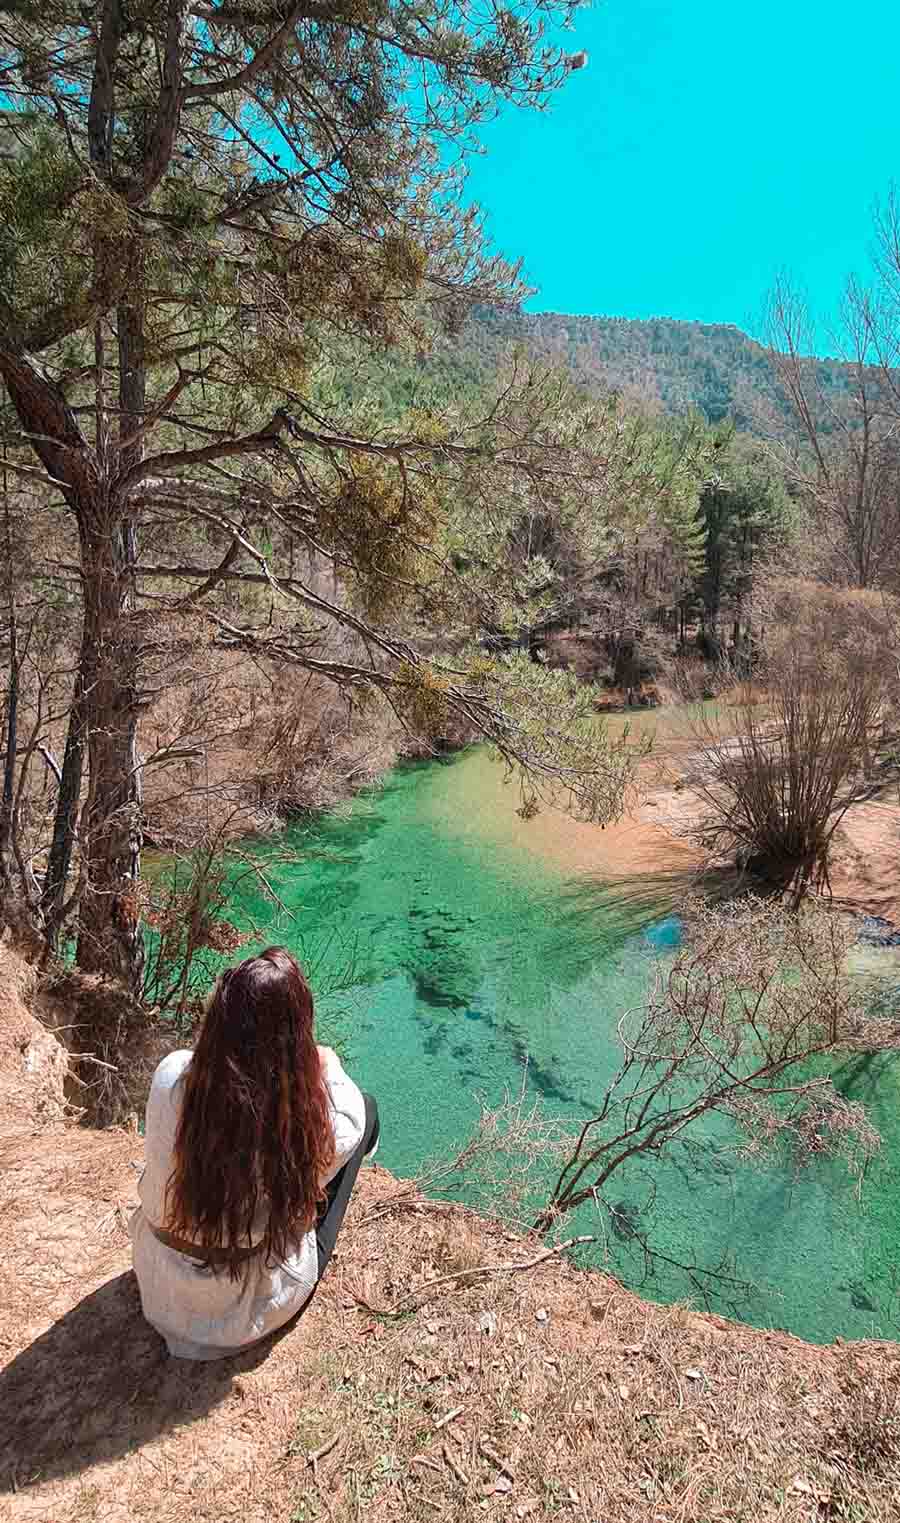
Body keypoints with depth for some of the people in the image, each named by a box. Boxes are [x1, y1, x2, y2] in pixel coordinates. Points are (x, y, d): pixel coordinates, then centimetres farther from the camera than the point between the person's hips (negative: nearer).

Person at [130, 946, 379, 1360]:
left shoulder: (171, 1074, -27)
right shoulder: (310, 1113, -34)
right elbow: (355, 1120, -9)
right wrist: (329, 1067, 9)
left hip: (159, 1284, 3)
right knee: (368, 1109, 7)